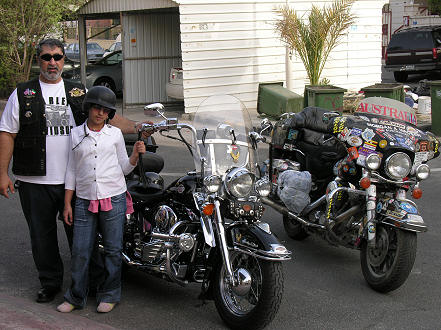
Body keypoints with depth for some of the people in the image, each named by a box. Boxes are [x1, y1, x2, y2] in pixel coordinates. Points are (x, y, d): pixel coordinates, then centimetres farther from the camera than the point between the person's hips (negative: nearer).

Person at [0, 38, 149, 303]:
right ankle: (50, 283, 24)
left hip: (74, 180, 1)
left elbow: (106, 117, 8)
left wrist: (136, 127, -8)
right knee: (42, 236, 8)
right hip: (35, 182, -1)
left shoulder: (79, 93, 9)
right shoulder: (22, 94, 3)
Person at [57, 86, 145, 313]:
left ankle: (109, 295, 18)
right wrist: (67, 204, 6)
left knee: (113, 249, 4)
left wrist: (136, 154, -8)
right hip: (85, 200, 1)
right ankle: (76, 297, 15)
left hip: (113, 198, 0)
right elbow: (72, 169, 10)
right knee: (80, 251, 1)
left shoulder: (115, 134, 7)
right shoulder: (76, 134, 8)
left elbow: (124, 168, 11)